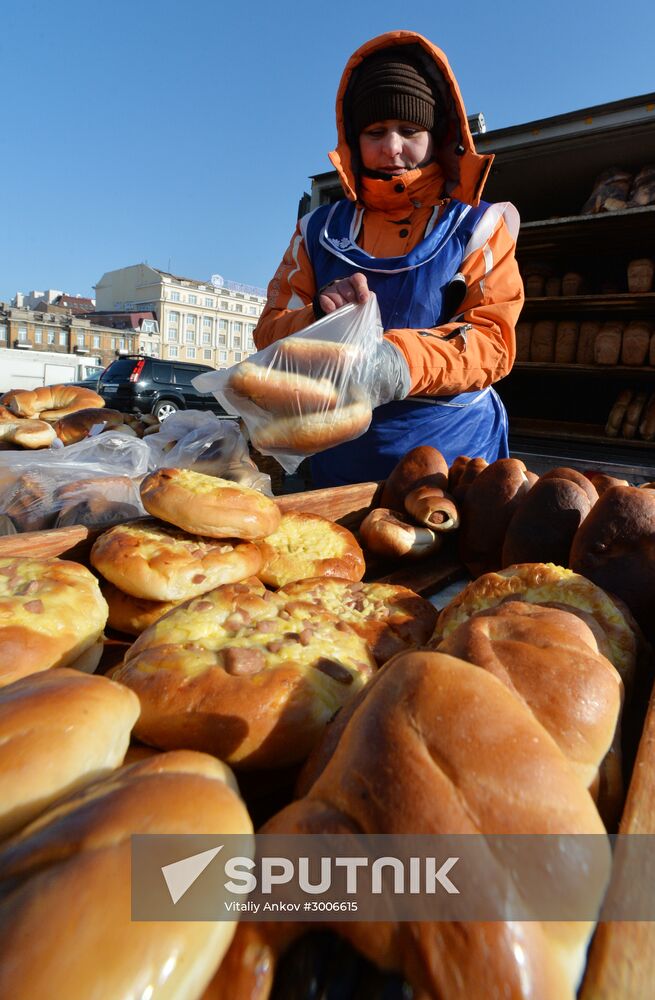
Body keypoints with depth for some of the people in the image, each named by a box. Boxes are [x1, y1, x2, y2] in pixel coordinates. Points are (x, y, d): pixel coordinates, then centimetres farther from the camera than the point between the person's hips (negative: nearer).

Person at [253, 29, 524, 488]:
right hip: (338, 462, 2)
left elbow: (492, 342, -8)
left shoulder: (476, 226, 4)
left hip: (451, 455, -1)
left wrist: (403, 361, -28)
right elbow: (270, 332, 5)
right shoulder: (319, 230, 11)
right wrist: (319, 317, -18)